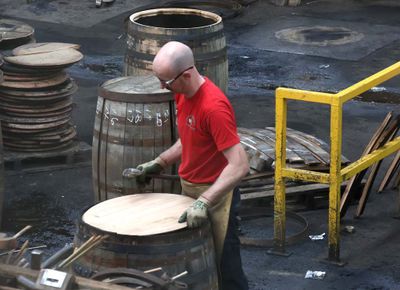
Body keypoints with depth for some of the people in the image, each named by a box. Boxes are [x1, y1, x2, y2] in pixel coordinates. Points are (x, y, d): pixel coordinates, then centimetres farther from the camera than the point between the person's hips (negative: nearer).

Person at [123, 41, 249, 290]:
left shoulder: (213, 106, -27)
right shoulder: (183, 94, 0)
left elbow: (240, 165, -31)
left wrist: (204, 202, -37)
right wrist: (159, 163, 7)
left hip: (215, 195, -9)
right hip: (189, 189, 9)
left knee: (225, 268, -1)